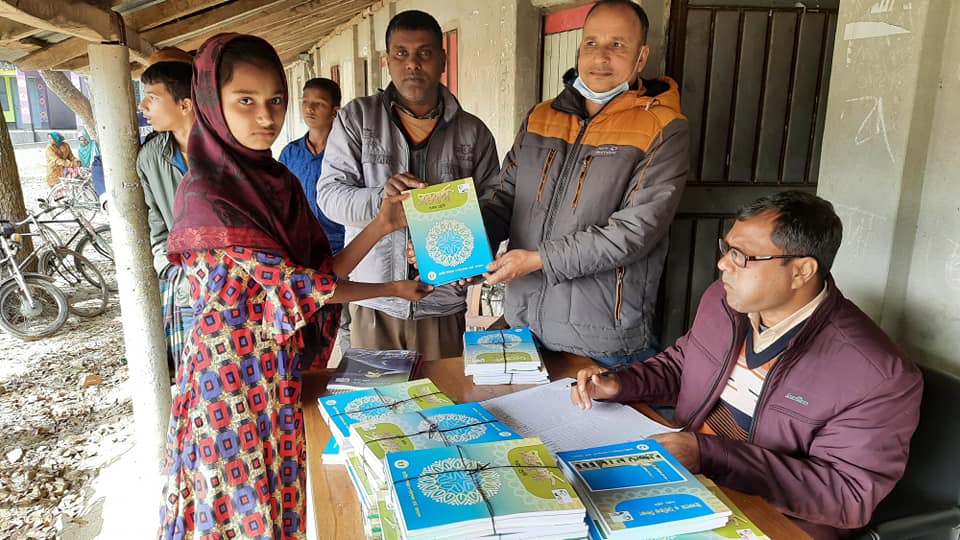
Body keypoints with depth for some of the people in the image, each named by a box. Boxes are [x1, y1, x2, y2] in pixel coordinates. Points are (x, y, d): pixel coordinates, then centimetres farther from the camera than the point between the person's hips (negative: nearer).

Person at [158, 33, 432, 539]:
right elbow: (294, 285, -18)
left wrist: (382, 224, -9)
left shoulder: (280, 180, 3)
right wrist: (391, 290, -9)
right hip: (235, 376, -6)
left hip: (283, 371, 6)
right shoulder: (204, 196, -19)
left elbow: (322, 270, 2)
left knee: (282, 498, 19)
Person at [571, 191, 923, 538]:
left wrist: (709, 455, -27)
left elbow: (849, 495, -20)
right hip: (680, 476, 6)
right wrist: (620, 385, -6)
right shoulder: (723, 299, -2)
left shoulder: (879, 376, -20)